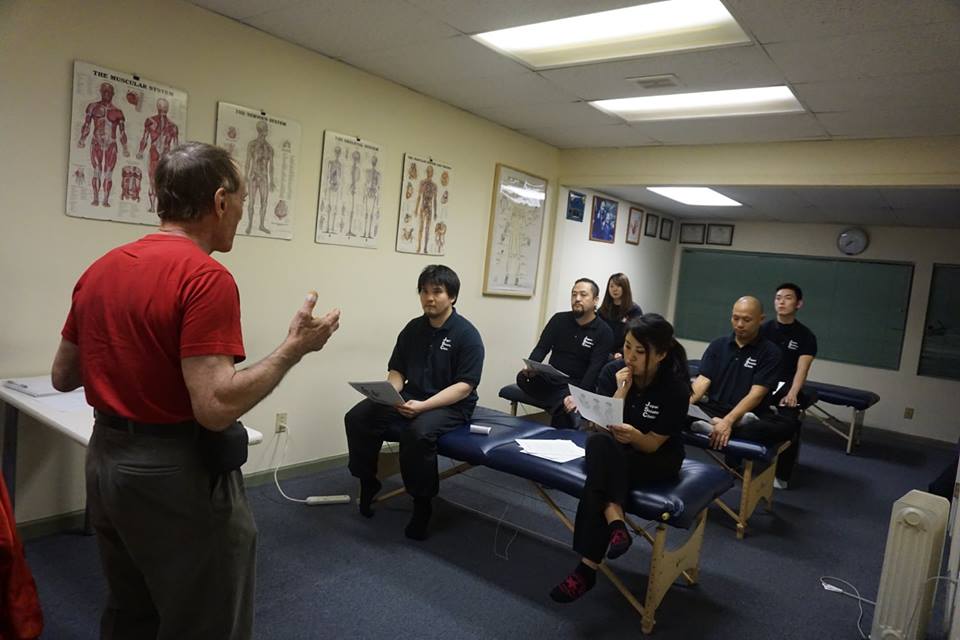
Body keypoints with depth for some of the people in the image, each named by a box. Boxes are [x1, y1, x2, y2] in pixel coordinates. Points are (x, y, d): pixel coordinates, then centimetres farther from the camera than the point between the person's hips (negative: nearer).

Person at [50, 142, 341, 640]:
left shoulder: (98, 270, 5)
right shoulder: (206, 277, -21)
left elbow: (63, 376, 13)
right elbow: (216, 408, -27)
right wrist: (294, 347, -18)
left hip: (105, 460, 9)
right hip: (176, 473, -8)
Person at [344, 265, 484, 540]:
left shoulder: (467, 334, -11)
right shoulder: (413, 328, 7)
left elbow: (464, 386, -17)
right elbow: (397, 370, 12)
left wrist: (423, 406, -28)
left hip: (451, 405, -6)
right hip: (410, 396, 6)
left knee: (418, 432, -36)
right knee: (357, 417, -13)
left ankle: (422, 502, -13)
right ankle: (367, 483, 7)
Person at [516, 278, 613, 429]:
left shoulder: (603, 332, -5)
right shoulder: (559, 319, 6)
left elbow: (595, 369, -15)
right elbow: (541, 348, 0)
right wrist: (530, 368, -23)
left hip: (576, 386, -4)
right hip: (550, 380, 4)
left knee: (565, 413, -35)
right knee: (523, 377, -27)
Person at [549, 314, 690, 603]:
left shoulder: (675, 387, -18)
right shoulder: (612, 371, -10)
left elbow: (652, 444, -16)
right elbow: (601, 425, -13)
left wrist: (634, 436, -38)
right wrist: (622, 390, -25)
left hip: (657, 459, -3)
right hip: (613, 452, 3)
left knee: (600, 471, -33)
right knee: (599, 442, -34)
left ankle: (588, 567, -29)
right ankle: (615, 521, -34)